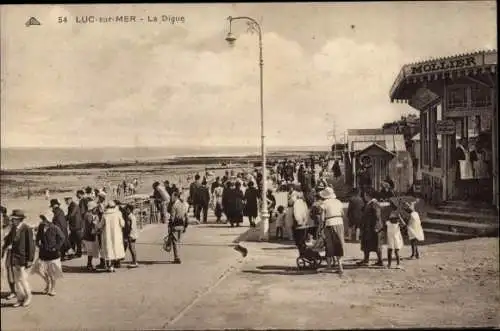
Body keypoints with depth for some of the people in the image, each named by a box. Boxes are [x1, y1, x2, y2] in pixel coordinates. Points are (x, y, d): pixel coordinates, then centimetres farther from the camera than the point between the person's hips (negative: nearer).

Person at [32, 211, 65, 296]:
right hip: (43, 253, 4)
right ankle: (47, 283, 29)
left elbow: (62, 238, -7)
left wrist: (56, 247, -12)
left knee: (52, 272, 5)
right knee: (40, 269, 0)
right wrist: (38, 243, -2)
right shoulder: (41, 227, 0)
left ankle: (52, 289, 23)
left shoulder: (55, 229, -14)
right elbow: (38, 237, 15)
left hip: (53, 253, -4)